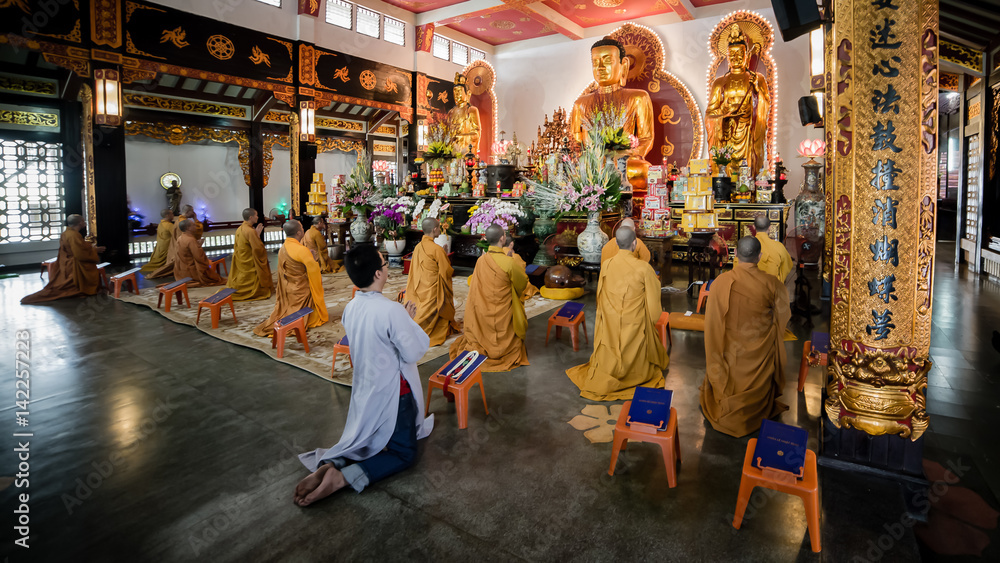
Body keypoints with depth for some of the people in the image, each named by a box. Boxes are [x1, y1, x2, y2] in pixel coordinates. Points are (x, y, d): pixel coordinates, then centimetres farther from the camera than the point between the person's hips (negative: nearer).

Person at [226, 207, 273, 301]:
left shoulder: (239, 229, 6)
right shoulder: (251, 231, -22)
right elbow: (258, 249, -22)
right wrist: (258, 235, -10)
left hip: (240, 263, 9)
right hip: (250, 264, -9)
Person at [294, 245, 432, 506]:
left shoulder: (350, 308, -4)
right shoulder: (392, 311, -27)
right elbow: (415, 352, -20)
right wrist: (410, 319, -7)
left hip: (365, 390, 7)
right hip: (394, 392, -7)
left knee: (371, 442, 28)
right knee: (404, 454, 11)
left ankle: (329, 464, 0)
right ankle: (342, 477, -10)